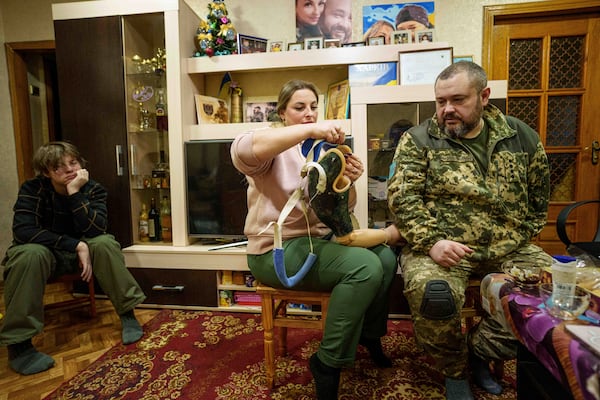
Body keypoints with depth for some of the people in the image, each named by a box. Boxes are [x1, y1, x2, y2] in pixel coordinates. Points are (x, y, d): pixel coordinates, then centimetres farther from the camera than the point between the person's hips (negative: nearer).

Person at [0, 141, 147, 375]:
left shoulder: (94, 190, -10)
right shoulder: (33, 189, -15)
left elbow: (94, 231, -24)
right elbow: (23, 230, -28)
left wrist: (75, 193, -32)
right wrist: (76, 246, -34)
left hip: (79, 252, 2)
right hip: (41, 253, -1)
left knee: (105, 243, -29)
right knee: (30, 254, -36)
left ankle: (127, 314, -20)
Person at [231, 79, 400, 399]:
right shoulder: (274, 145, -7)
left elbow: (344, 208, 7)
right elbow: (242, 151, -33)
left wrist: (348, 182, -15)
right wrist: (309, 130, -38)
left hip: (318, 240, 7)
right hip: (277, 249, -7)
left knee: (385, 256, -5)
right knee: (365, 267, -24)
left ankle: (370, 333, 20)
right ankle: (328, 361, -8)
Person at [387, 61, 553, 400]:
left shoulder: (522, 137, 9)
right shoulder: (418, 140, -1)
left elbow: (539, 198, 17)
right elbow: (402, 198, -10)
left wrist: (518, 239, 4)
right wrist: (432, 241, -23)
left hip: (507, 249, 5)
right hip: (442, 248, -4)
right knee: (432, 293, -31)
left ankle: (480, 352, 9)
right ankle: (456, 370, 3)